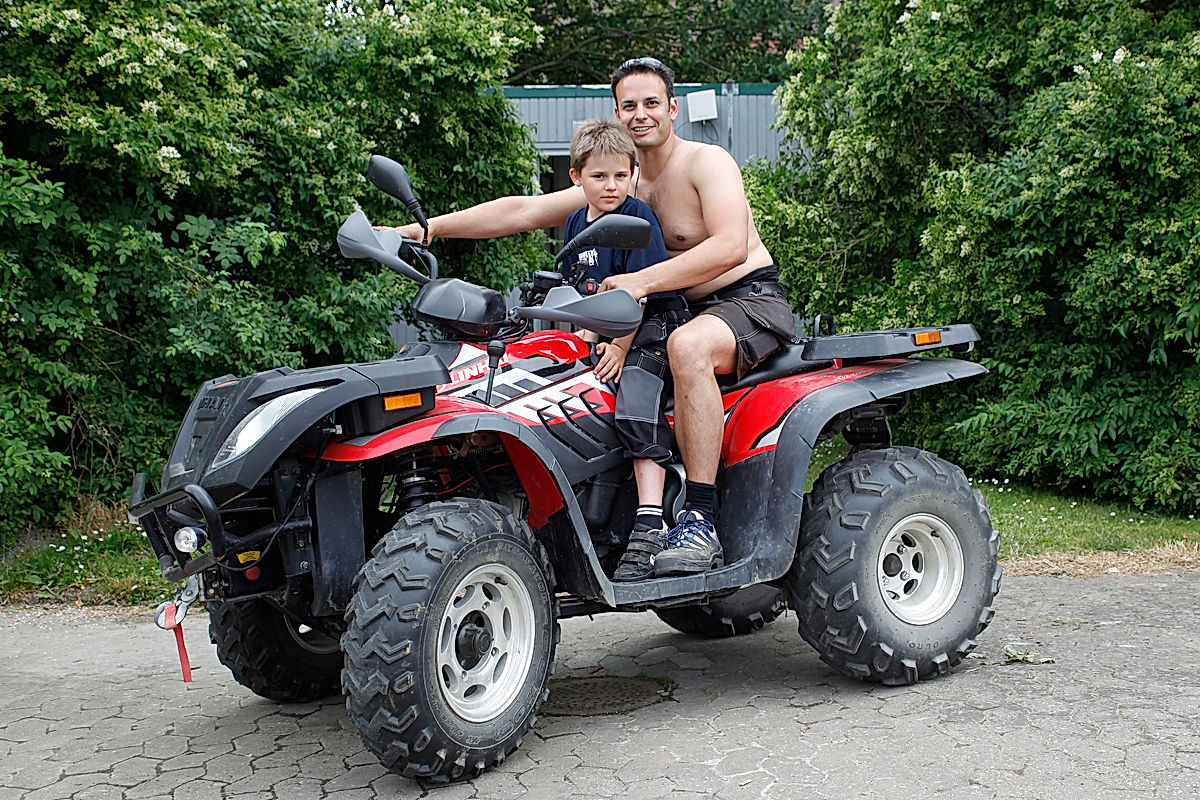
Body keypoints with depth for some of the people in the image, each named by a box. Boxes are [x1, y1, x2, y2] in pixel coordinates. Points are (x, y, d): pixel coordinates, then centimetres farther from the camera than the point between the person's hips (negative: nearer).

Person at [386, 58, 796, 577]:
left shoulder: (708, 162, -9)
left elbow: (731, 246, -26)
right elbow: (522, 211, 6)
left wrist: (643, 281, -33)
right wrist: (427, 228, -2)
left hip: (754, 299, -8)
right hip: (688, 312, 8)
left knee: (687, 345, -39)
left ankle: (701, 522, -38)